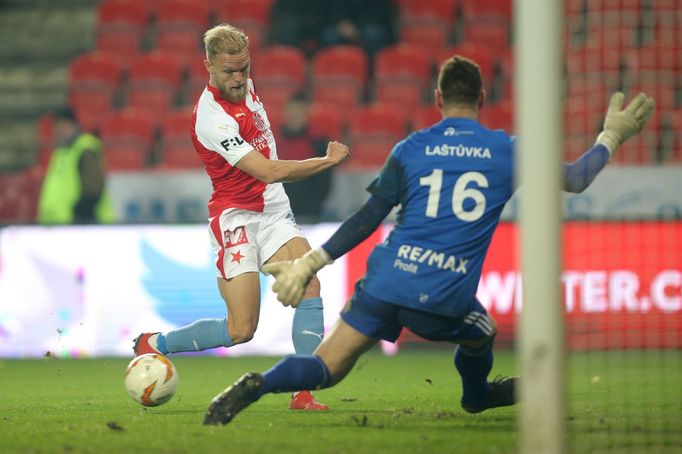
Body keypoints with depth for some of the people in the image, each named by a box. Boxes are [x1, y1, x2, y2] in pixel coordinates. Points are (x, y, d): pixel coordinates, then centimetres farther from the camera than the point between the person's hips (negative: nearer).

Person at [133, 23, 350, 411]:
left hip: (273, 210, 7)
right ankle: (154, 344, 13)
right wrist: (329, 160, -17)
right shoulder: (212, 116, -23)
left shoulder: (245, 87, 4)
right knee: (241, 330, -9)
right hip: (236, 217, -7)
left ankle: (304, 393, -18)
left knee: (309, 285, -16)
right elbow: (268, 171, -25)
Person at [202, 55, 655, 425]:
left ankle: (256, 385, -26)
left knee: (325, 369, -1)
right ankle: (477, 395, 59)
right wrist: (612, 137, 35)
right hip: (445, 300, 0)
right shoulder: (507, 151, 7)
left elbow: (366, 221, 2)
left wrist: (309, 264, 6)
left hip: (388, 280, 0)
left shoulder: (410, 149, 6)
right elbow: (575, 179, 20)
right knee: (482, 334, 34)